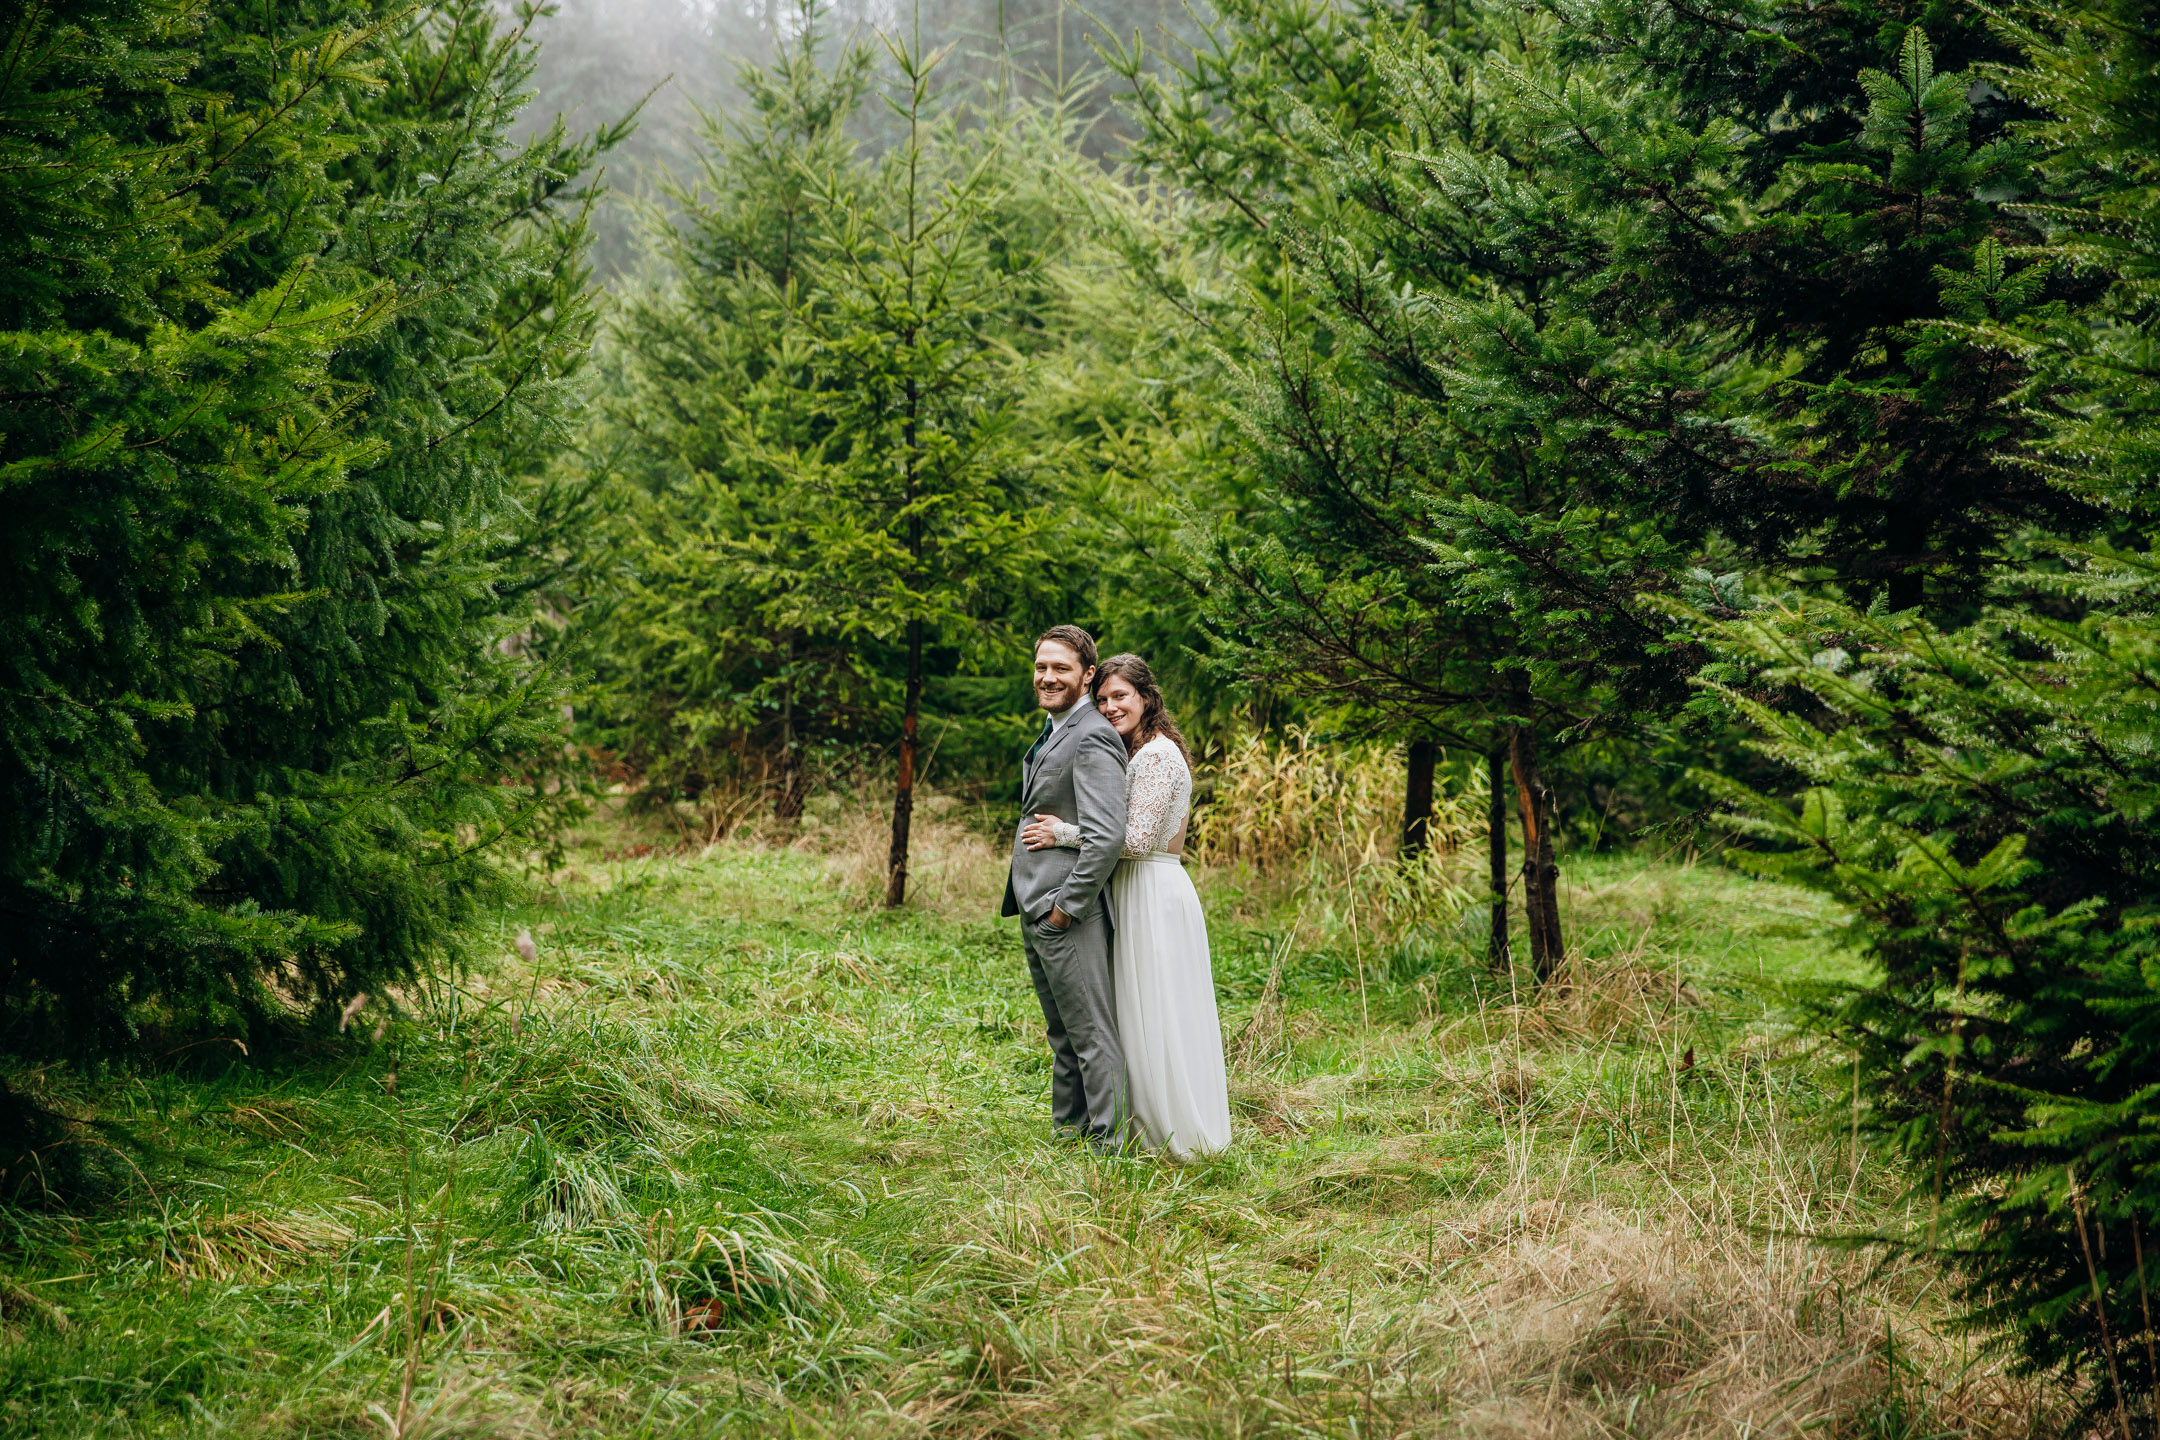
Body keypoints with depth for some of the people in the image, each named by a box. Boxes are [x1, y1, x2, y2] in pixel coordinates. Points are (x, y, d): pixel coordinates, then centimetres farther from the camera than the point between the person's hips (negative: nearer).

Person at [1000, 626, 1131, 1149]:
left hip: (1068, 914, -10)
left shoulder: (1092, 739, -17)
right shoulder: (1052, 733, 16)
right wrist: (1034, 907, 19)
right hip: (1035, 911, 10)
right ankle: (1067, 1131, 27)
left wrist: (1067, 906, -19)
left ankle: (1108, 1142, 0)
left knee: (1092, 1034, -4)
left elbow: (1107, 836, -24)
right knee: (1063, 1034, 18)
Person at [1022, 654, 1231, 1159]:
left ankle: (1185, 1136, 3)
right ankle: (1163, 1130, 19)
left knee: (1160, 1018, -4)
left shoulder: (1158, 756, -16)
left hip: (1156, 893, -10)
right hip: (1135, 892, 10)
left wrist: (1063, 833, -16)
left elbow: (1137, 838, -21)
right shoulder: (1138, 753, 16)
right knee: (1146, 1020, 13)